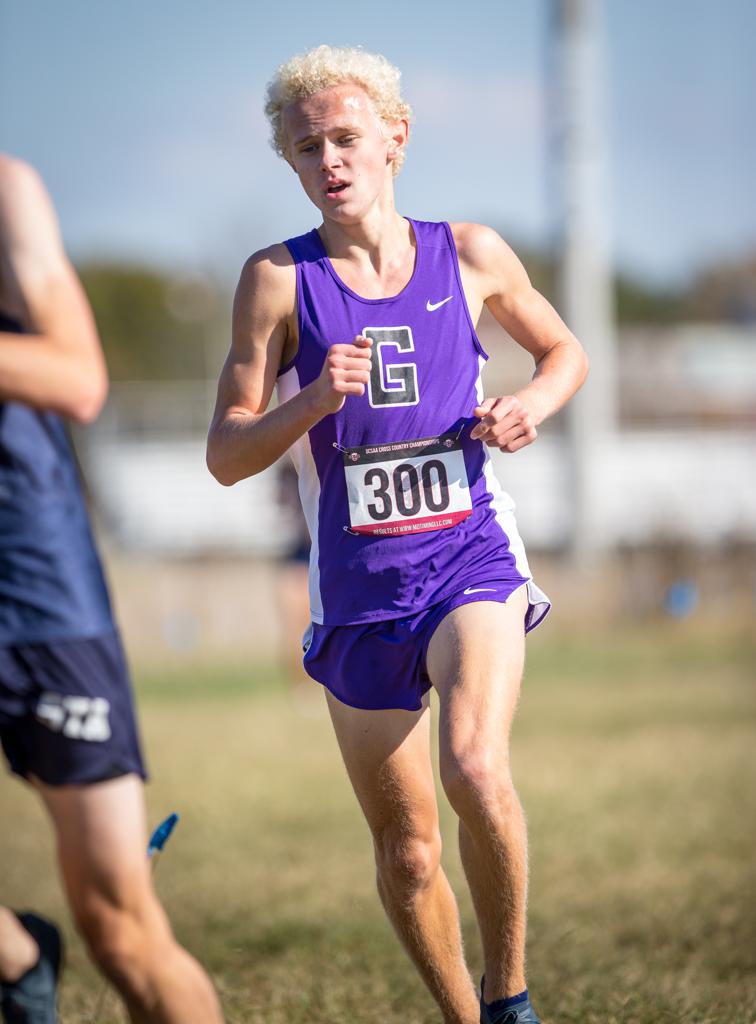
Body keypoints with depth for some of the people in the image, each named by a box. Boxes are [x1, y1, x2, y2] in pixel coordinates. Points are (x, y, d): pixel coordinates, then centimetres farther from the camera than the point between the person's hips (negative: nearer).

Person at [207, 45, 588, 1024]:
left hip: (470, 556, -1)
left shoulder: (470, 254, 2)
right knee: (406, 852, 7)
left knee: (475, 770, -27)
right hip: (358, 586, 1)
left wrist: (535, 402, -2)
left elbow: (564, 351, 20)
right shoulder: (278, 279, -2)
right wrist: (312, 403, -20)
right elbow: (225, 456, -2)